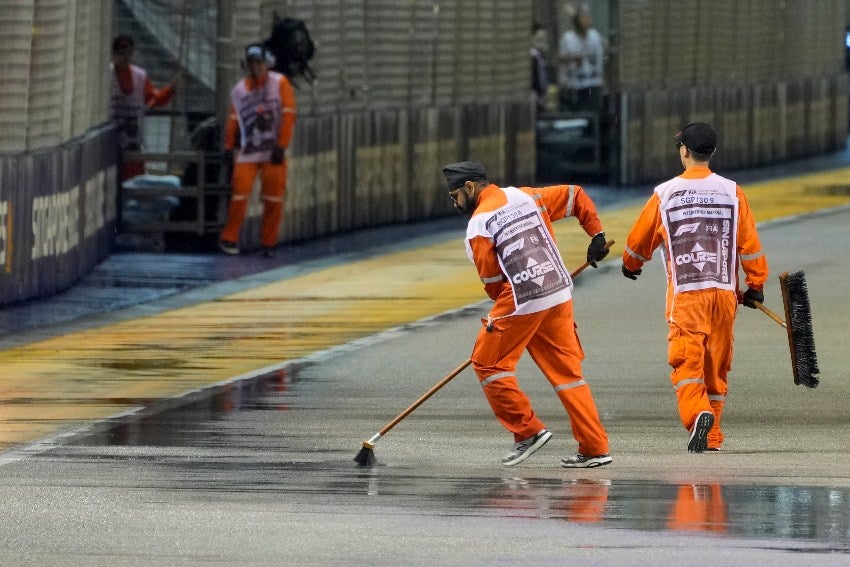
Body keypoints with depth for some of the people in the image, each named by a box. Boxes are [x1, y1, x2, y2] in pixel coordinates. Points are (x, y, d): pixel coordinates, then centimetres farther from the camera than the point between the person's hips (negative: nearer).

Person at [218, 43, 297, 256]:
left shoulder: (280, 83, -1)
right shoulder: (239, 90, 10)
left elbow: (288, 116, -6)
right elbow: (234, 119, 17)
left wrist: (281, 146, -11)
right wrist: (229, 147, 10)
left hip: (273, 151, -2)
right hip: (248, 151, 2)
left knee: (274, 198, -1)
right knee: (240, 190, -11)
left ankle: (268, 244, 10)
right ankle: (229, 239, -2)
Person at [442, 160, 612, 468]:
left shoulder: (478, 225, -6)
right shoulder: (525, 197, 12)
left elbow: (492, 280, -3)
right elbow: (575, 196, 16)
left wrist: (504, 306, 14)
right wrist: (597, 236, 18)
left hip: (521, 303, -7)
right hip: (560, 295, 7)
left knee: (488, 362, 7)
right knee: (566, 370, 10)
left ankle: (527, 431, 4)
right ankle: (594, 448, 7)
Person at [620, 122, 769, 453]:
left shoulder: (665, 194, -1)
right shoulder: (732, 192, 2)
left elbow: (640, 239, 13)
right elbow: (749, 243, 1)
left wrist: (631, 265, 34)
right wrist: (756, 285, 11)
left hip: (686, 293, -2)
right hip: (724, 290, 2)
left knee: (687, 361, -4)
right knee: (716, 364, 12)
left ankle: (698, 414, -31)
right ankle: (712, 437, 15)